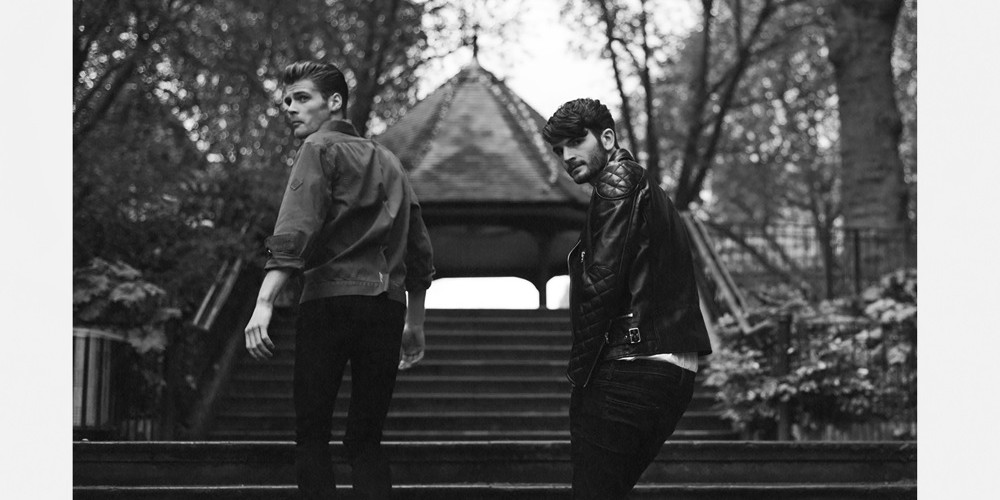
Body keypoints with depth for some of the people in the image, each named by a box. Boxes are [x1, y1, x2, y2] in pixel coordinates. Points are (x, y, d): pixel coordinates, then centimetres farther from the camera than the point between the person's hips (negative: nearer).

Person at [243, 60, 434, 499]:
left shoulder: (320, 148, 2)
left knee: (311, 433, -2)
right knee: (365, 439, 9)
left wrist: (264, 303, -23)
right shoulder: (388, 162, 23)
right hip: (388, 306, 6)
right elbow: (419, 251, 26)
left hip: (331, 298, -6)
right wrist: (415, 324, 34)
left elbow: (295, 230, -14)